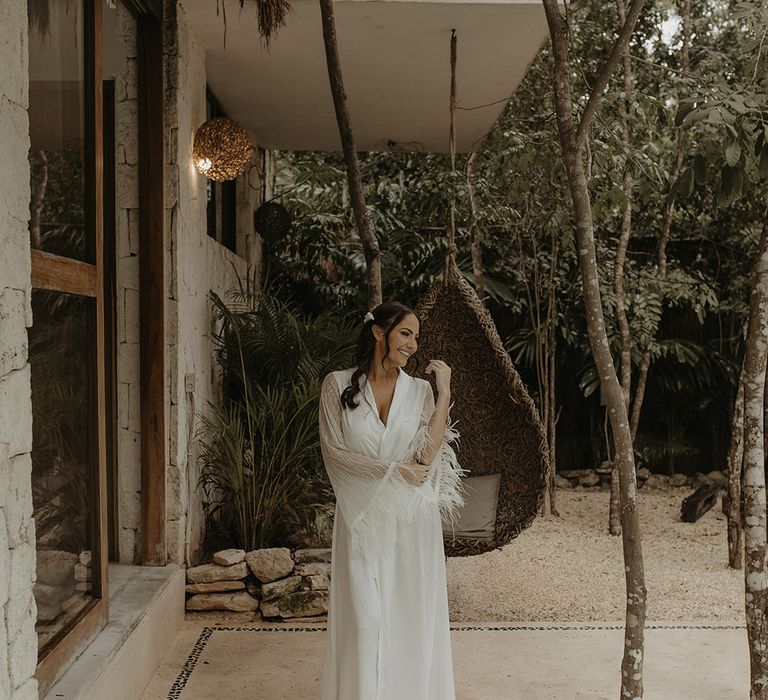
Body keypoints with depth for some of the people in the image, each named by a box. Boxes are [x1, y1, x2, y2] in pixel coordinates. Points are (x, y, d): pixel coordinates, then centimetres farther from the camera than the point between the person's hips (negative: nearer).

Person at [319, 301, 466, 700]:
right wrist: (392, 470, -12)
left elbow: (427, 456, -8)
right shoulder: (338, 385, -1)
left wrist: (444, 392, -11)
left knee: (410, 614, 6)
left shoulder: (419, 389, 3)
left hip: (411, 521, 2)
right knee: (365, 617, 1)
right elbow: (334, 451, -6)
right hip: (363, 519, -1)